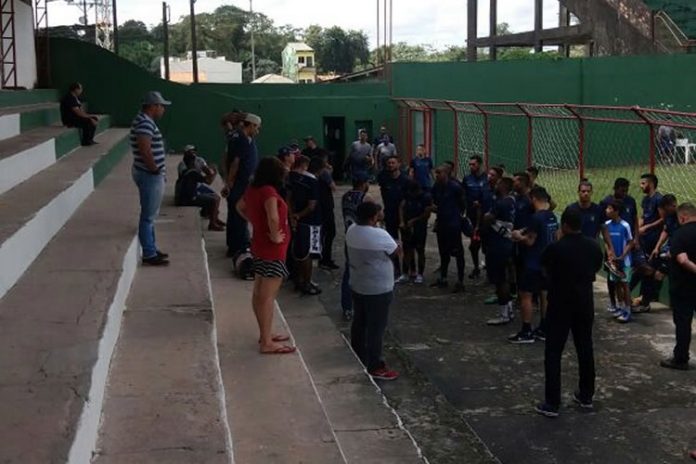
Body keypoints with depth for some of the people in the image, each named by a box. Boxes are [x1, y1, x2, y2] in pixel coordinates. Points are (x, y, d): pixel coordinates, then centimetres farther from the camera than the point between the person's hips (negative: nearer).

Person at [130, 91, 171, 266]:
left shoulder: (145, 121, 13)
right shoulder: (145, 123, -19)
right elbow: (145, 149, -30)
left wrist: (157, 169, 13)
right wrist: (154, 169, -18)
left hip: (152, 175, 11)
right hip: (150, 175, -11)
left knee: (151, 215, 18)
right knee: (148, 216, -4)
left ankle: (151, 249, 27)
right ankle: (149, 255, 2)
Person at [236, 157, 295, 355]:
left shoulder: (253, 190, 3)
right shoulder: (268, 192, -22)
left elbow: (240, 207, 22)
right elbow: (273, 217, -38)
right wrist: (275, 236, -22)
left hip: (259, 246, 9)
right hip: (272, 250, -9)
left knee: (259, 292, 16)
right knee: (268, 296, -5)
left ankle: (265, 334, 29)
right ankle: (267, 343, 0)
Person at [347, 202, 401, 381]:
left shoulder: (351, 230, -2)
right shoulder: (380, 235, -23)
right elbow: (396, 251, -8)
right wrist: (399, 245, 14)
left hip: (357, 286, 8)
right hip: (378, 289, -8)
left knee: (359, 323, 19)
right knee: (376, 328, 1)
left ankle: (358, 358, 32)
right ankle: (375, 367, 7)